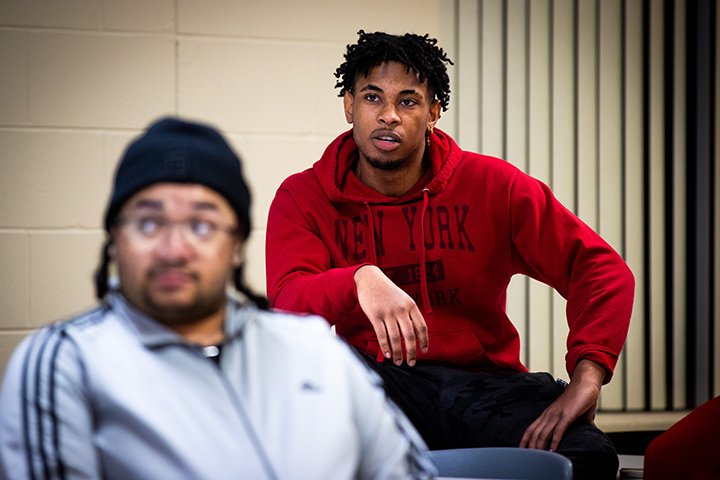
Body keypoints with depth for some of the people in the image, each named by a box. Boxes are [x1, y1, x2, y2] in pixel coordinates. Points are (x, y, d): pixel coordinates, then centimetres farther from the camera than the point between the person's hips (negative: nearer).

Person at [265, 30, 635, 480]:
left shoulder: (492, 185, 4)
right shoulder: (304, 198, 3)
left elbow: (603, 269, -2)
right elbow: (287, 304, -14)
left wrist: (585, 380, -19)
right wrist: (362, 279, -38)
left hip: (486, 380, 1)